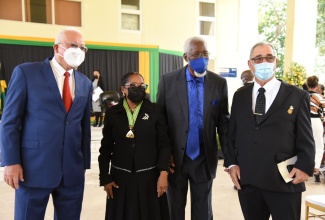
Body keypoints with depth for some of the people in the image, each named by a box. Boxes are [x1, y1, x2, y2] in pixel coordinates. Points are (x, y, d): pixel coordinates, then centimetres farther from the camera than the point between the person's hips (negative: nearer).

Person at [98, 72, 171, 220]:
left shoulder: (155, 111, 0)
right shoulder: (112, 113, 1)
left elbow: (164, 144, -1)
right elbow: (106, 148, 4)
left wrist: (163, 173, -10)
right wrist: (105, 178, 1)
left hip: (149, 176, 0)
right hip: (120, 177, 1)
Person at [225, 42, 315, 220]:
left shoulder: (297, 96, 2)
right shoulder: (240, 96, 10)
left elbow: (305, 138, 1)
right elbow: (232, 133, 10)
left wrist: (304, 167, -9)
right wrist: (231, 163, 2)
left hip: (284, 180, -2)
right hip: (246, 179, 3)